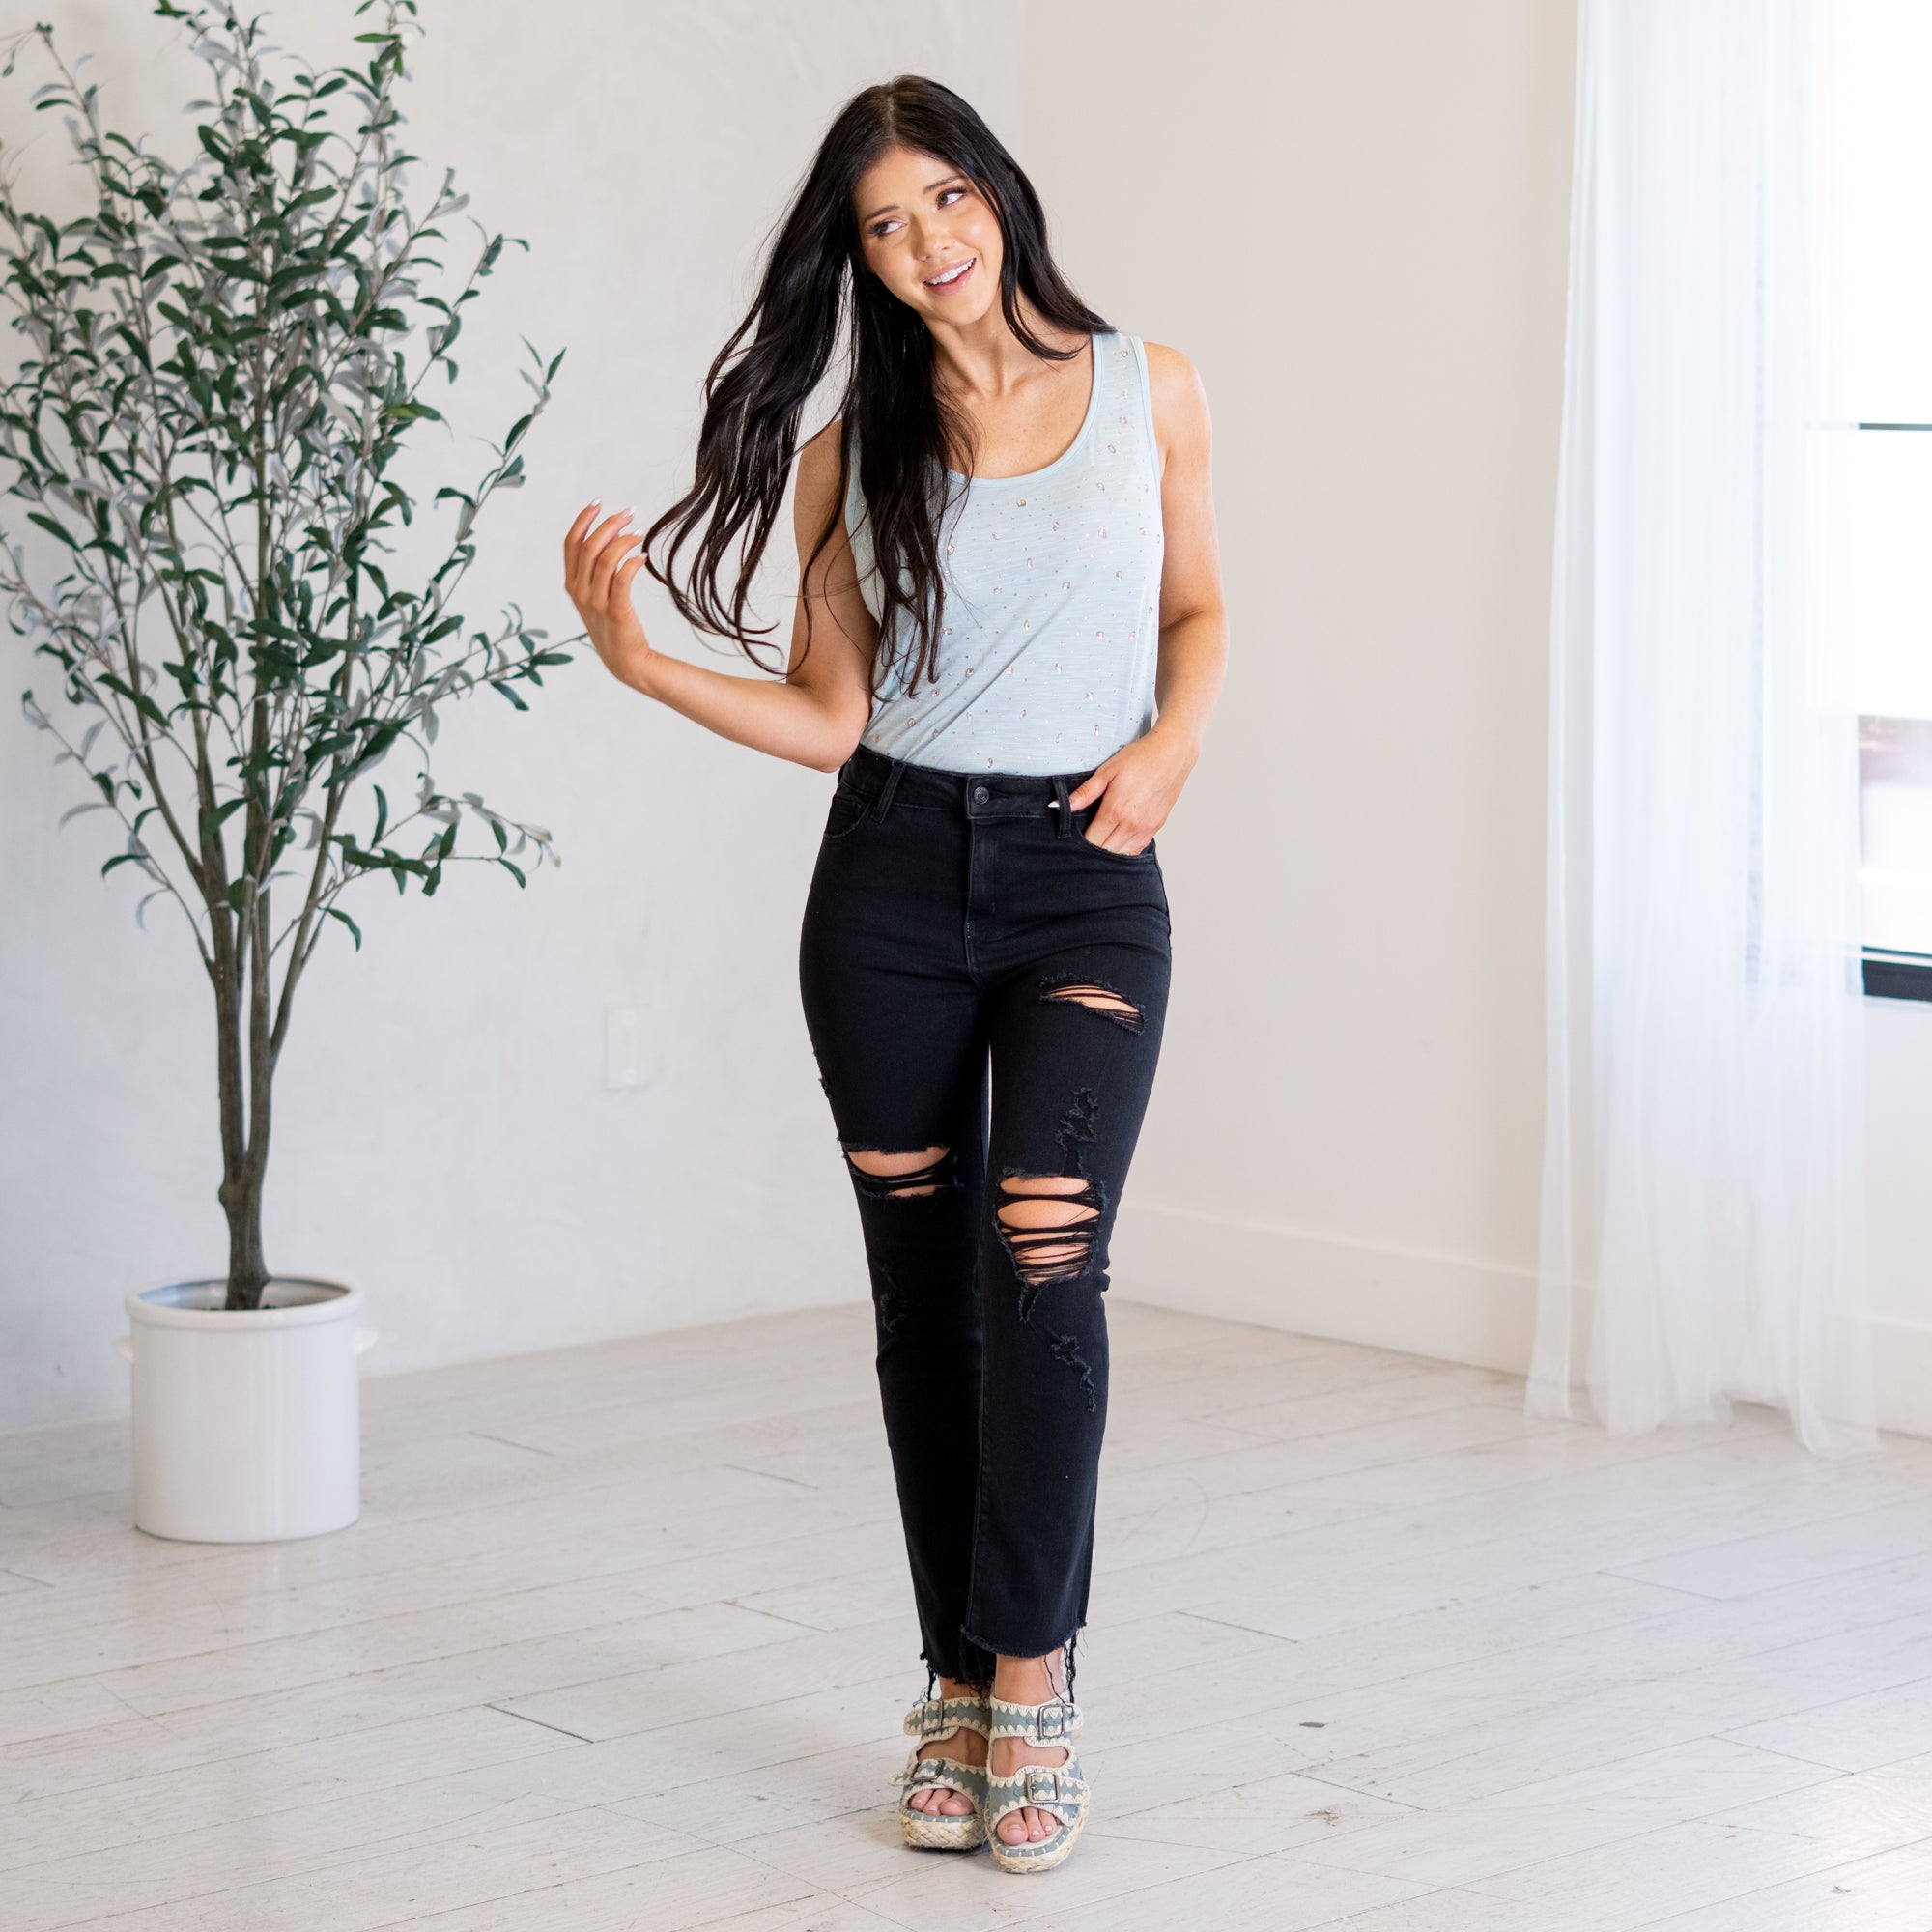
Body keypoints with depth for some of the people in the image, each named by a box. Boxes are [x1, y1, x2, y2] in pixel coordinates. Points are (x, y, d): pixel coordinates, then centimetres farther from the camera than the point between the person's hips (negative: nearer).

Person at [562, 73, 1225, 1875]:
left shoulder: (1148, 391, 3)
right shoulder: (850, 452, 3)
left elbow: (1196, 606, 14)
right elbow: (831, 715, 3)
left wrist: (1170, 745, -4)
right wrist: (644, 664, -10)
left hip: (1086, 884, -1)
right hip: (895, 880, 1)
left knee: (1042, 1258, -16)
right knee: (923, 1289, 5)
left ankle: (1027, 1669, -4)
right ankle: (960, 1687, 16)